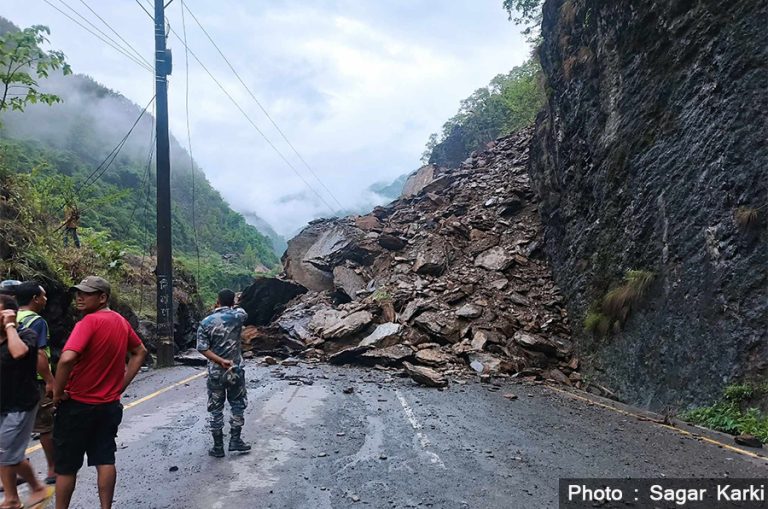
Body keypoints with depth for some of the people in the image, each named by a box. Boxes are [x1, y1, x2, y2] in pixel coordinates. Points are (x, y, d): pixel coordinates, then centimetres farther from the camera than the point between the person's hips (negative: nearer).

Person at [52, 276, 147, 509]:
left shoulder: (89, 322, -20)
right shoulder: (121, 321, 3)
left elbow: (67, 359, -33)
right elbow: (140, 352, 14)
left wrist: (57, 391, -18)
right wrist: (122, 383, 12)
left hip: (78, 405, -6)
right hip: (110, 405, 6)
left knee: (66, 465, 10)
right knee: (105, 460, 12)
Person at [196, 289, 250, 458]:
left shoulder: (206, 322, -7)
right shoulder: (237, 316, -7)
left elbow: (202, 348, -13)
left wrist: (220, 361, -14)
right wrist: (231, 306, 33)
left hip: (215, 372, 0)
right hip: (235, 370, 0)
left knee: (216, 409, 9)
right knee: (238, 405, 15)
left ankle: (218, 447, 15)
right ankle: (235, 441, 15)